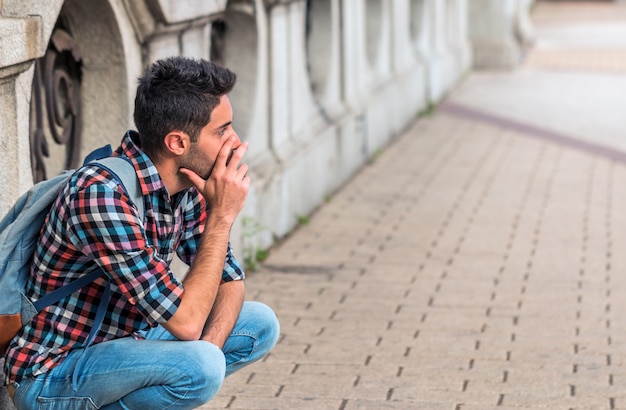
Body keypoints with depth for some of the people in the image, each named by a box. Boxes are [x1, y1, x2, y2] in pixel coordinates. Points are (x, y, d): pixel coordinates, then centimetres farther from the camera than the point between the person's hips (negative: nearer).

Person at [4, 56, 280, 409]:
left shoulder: (187, 185, -2)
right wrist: (222, 216, -23)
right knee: (201, 366, -31)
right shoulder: (101, 194, -29)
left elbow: (230, 278, 7)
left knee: (261, 324, 2)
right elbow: (185, 323, -29)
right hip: (49, 378, -9)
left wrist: (206, 349, -14)